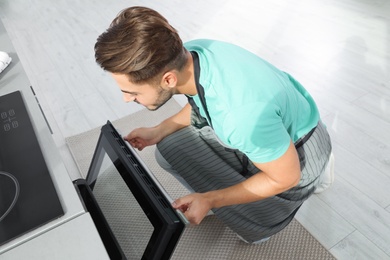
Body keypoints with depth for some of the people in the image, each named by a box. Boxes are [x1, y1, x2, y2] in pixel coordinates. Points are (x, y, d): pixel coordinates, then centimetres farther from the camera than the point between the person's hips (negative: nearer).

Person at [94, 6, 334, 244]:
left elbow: (286, 178, -23)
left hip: (298, 149, -5)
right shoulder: (186, 53, -20)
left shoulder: (243, 114, -43)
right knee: (169, 149, -6)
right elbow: (201, 103, 4)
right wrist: (158, 131, -3)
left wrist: (209, 200, -20)